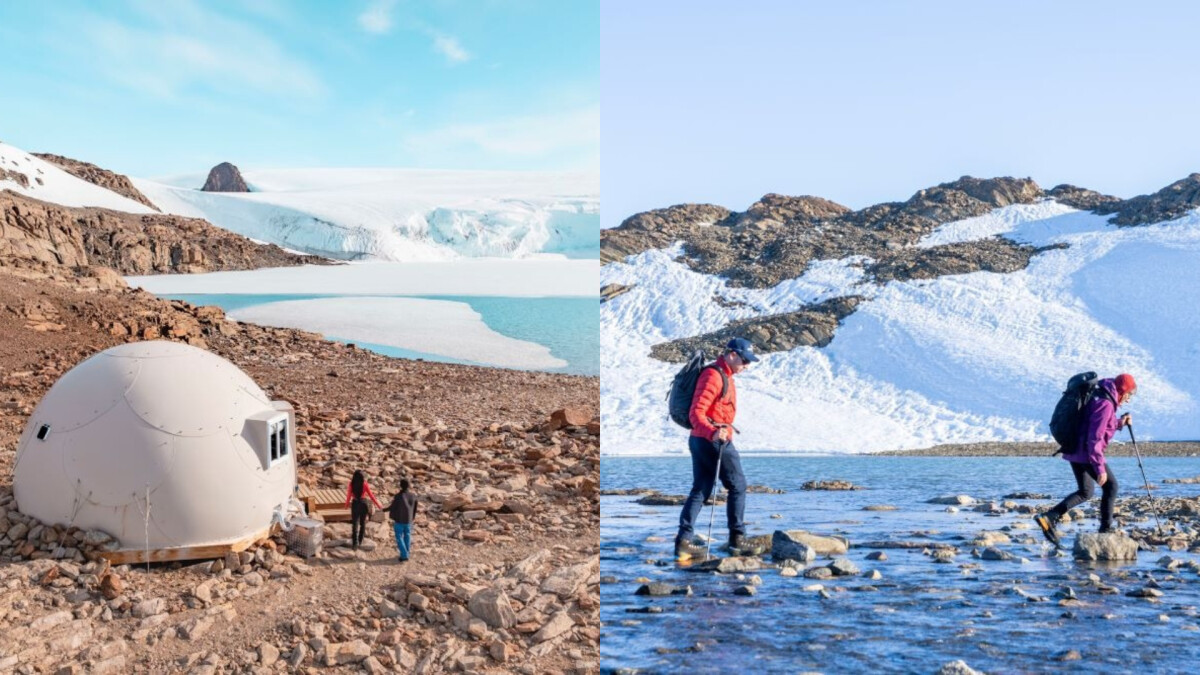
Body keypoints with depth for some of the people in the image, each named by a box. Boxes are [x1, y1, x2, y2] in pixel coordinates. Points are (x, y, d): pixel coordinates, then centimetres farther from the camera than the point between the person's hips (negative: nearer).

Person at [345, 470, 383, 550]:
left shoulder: (351, 485, -9)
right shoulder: (364, 484, -11)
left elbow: (348, 496, -2)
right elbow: (371, 495, -7)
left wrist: (347, 504, 18)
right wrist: (378, 505, 2)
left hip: (355, 504, 0)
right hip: (363, 504, 0)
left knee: (354, 524, 3)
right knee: (362, 523, 19)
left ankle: (354, 543, -6)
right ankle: (360, 541, 28)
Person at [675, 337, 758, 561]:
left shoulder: (723, 375, 16)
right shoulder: (714, 376, -16)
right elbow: (696, 412, -25)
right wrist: (712, 432, -40)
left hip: (699, 440, 10)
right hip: (717, 441, -10)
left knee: (700, 490, 7)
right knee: (738, 487, 5)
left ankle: (683, 540, 0)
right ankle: (737, 537, 11)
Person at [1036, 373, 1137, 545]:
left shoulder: (1099, 397, 15)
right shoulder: (1105, 404, -16)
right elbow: (1095, 439, -21)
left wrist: (1118, 423, 15)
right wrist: (1100, 468, -21)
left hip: (1074, 450, 10)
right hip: (1086, 452, -10)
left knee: (1086, 492, 16)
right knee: (1110, 485, 3)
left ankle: (1049, 517, 4)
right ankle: (1105, 529, 6)